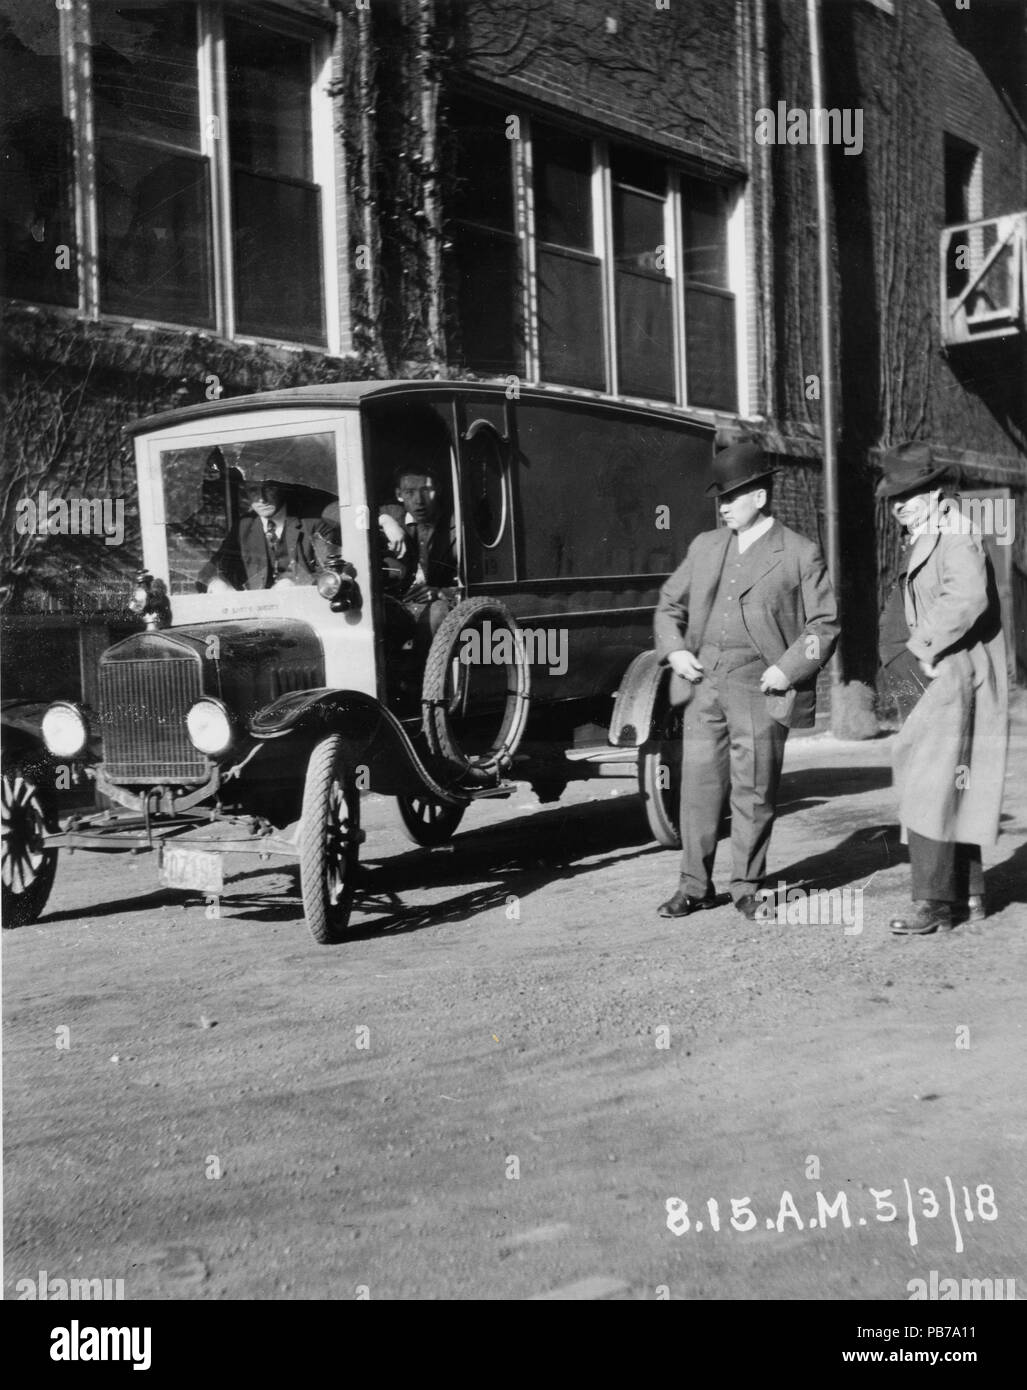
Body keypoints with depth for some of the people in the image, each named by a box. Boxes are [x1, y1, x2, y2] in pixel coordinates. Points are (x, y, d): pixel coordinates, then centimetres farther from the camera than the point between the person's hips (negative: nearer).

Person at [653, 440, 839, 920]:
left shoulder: (800, 555, 0)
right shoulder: (705, 546, 13)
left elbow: (824, 625, 0)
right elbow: (669, 604, 20)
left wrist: (787, 669, -11)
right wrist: (674, 650, 3)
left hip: (758, 688, -4)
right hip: (703, 683, 4)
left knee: (753, 791, 2)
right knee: (698, 784, 5)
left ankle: (747, 888, 15)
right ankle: (695, 885, 15)